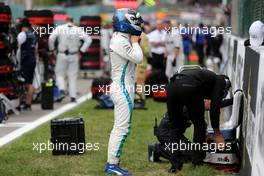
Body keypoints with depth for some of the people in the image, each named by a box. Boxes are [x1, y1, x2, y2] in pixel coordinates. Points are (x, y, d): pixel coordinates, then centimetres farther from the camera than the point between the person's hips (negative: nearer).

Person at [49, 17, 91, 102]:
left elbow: (51, 38, -13)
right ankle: (73, 96, 5)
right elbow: (88, 39, -4)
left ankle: (62, 90, -11)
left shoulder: (59, 28, -3)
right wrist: (82, 50, 1)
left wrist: (52, 48, 1)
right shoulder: (78, 30, 2)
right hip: (74, 56, 1)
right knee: (73, 76, 8)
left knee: (60, 74, 12)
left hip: (62, 55, -1)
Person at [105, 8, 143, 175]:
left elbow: (136, 58, 19)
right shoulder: (120, 41, -17)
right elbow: (138, 58, -22)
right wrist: (135, 42, -8)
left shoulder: (122, 39, 14)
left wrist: (135, 42, 7)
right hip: (123, 88, -11)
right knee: (122, 127, -8)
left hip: (122, 88, 11)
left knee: (120, 127, 13)